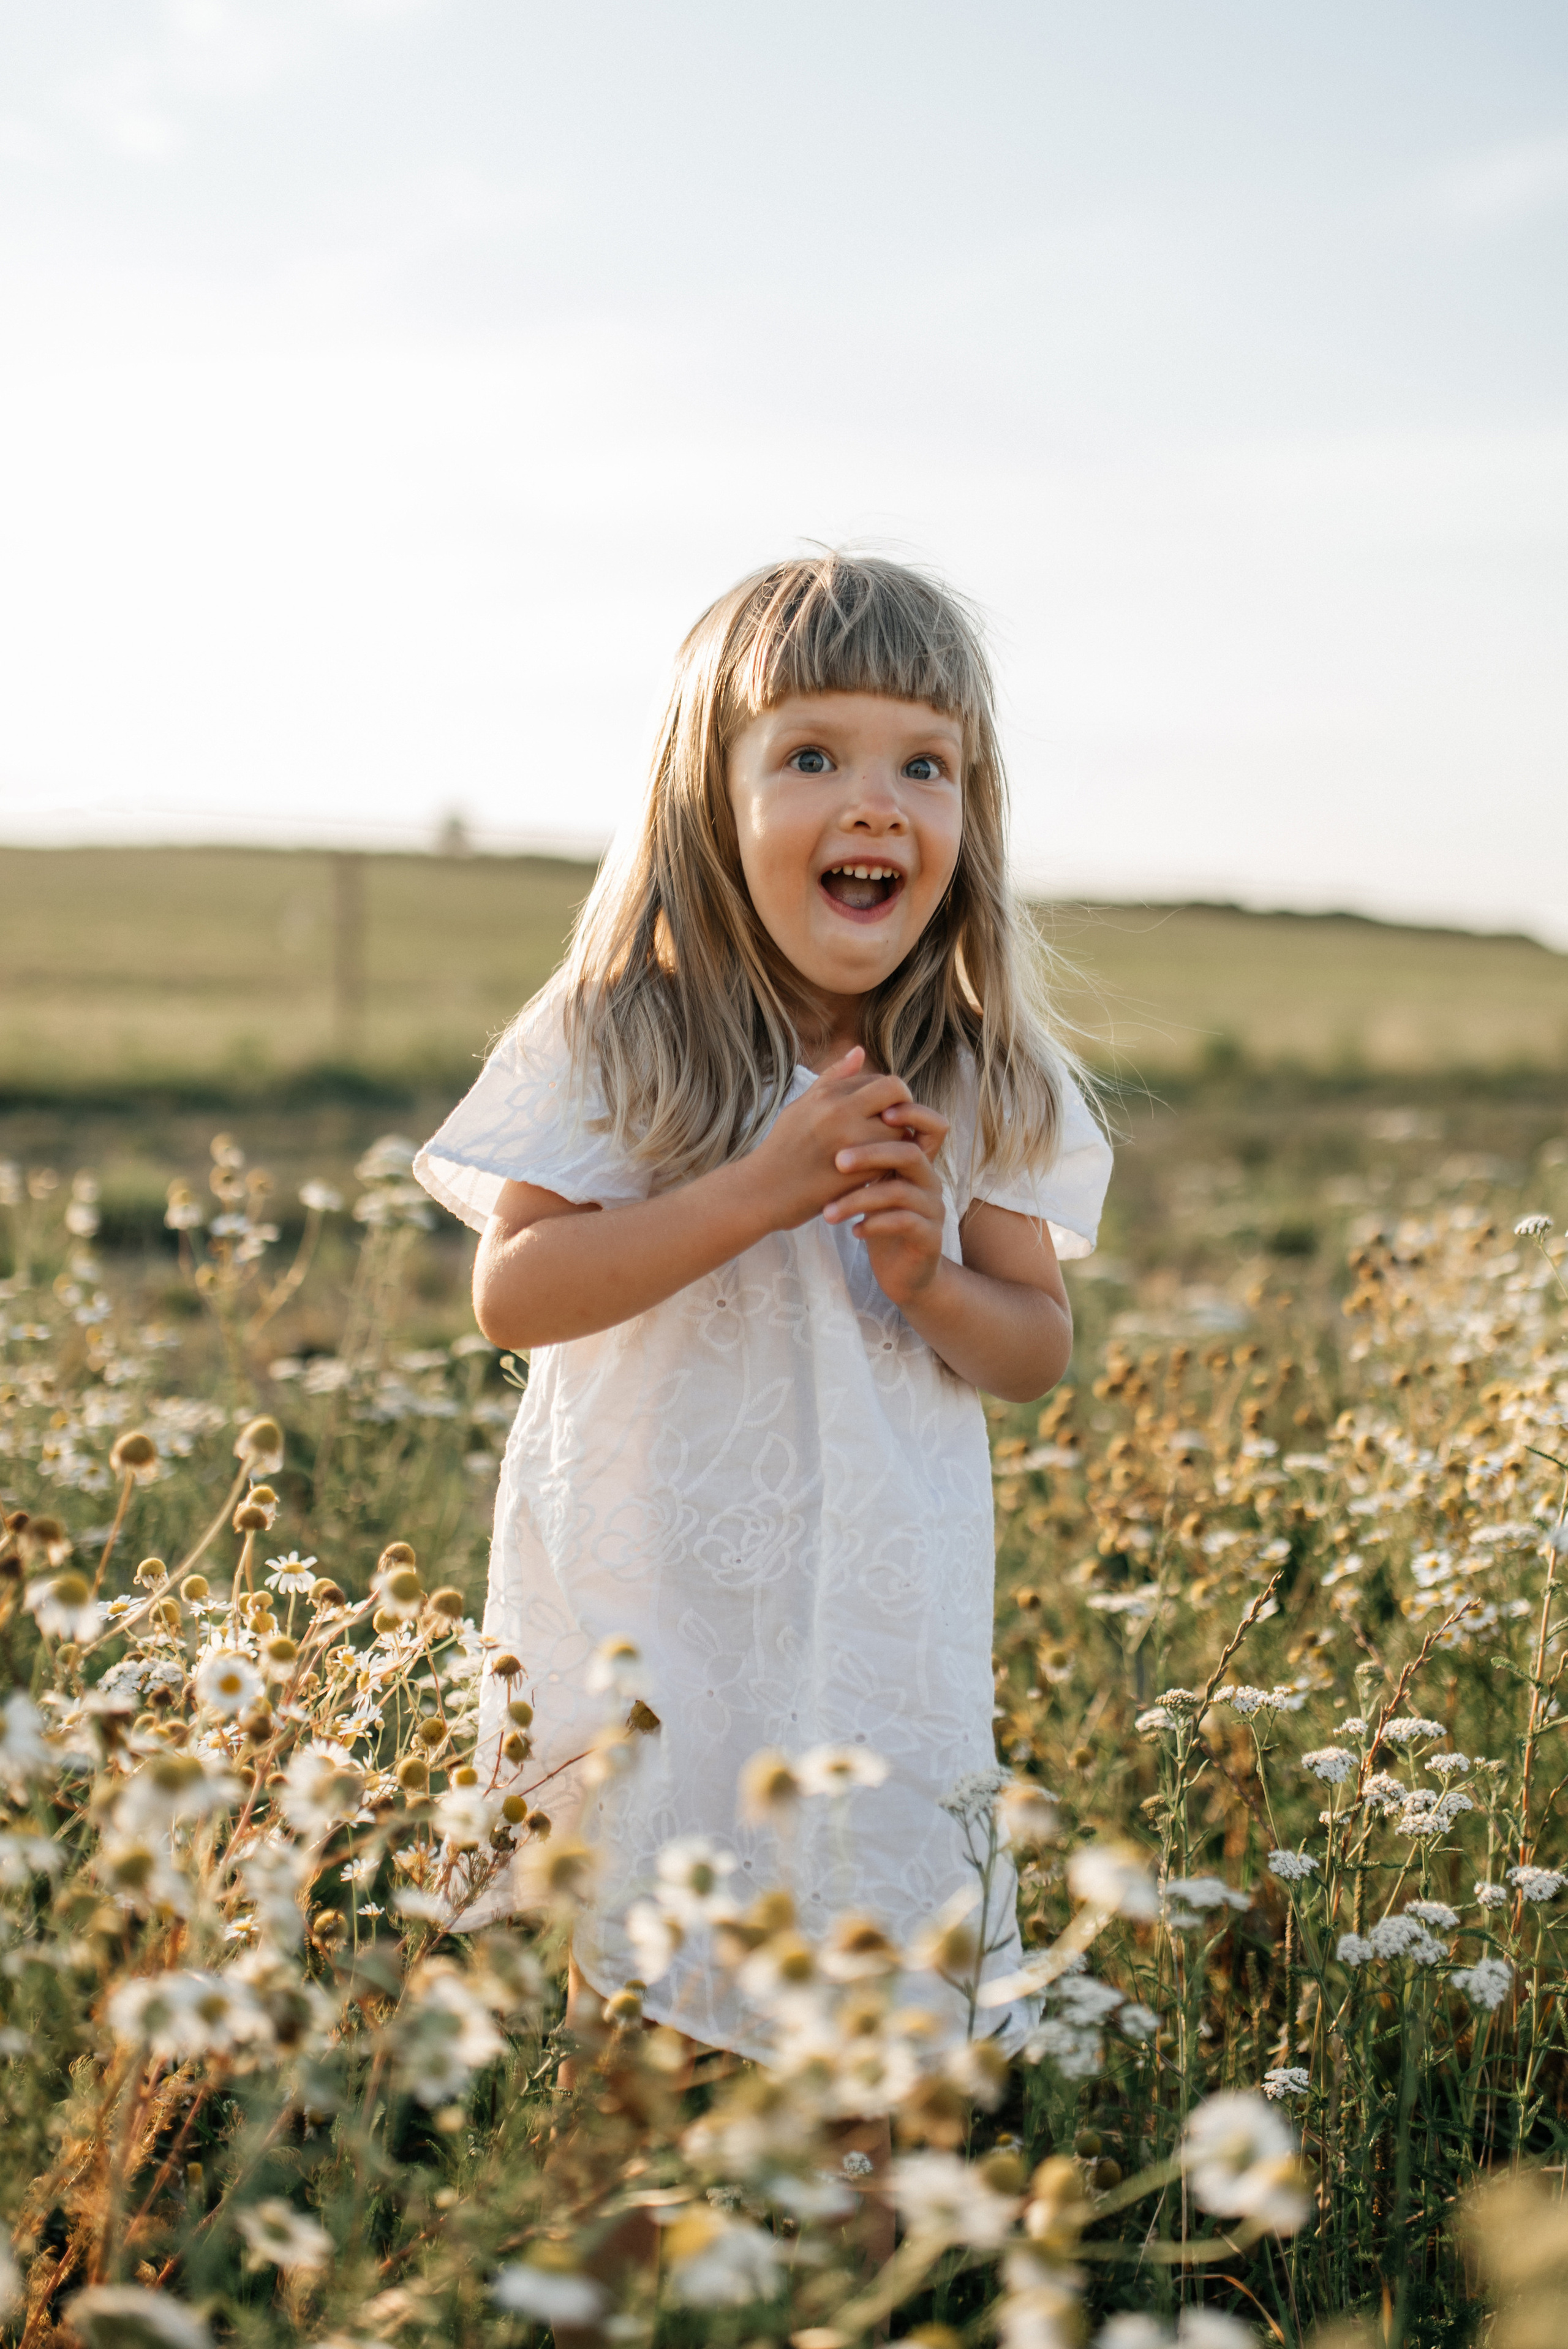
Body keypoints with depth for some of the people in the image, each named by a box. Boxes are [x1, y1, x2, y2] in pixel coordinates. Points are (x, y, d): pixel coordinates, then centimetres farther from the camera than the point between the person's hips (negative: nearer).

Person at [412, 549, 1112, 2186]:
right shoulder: (617, 1040, -8)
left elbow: (1038, 1350, 6)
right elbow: (511, 1293, -14)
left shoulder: (986, 1084, 0)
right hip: (646, 1616, -2)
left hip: (881, 1623, 2)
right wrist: (758, 1192, -23)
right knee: (628, 1975, 7)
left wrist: (929, 1281, -16)